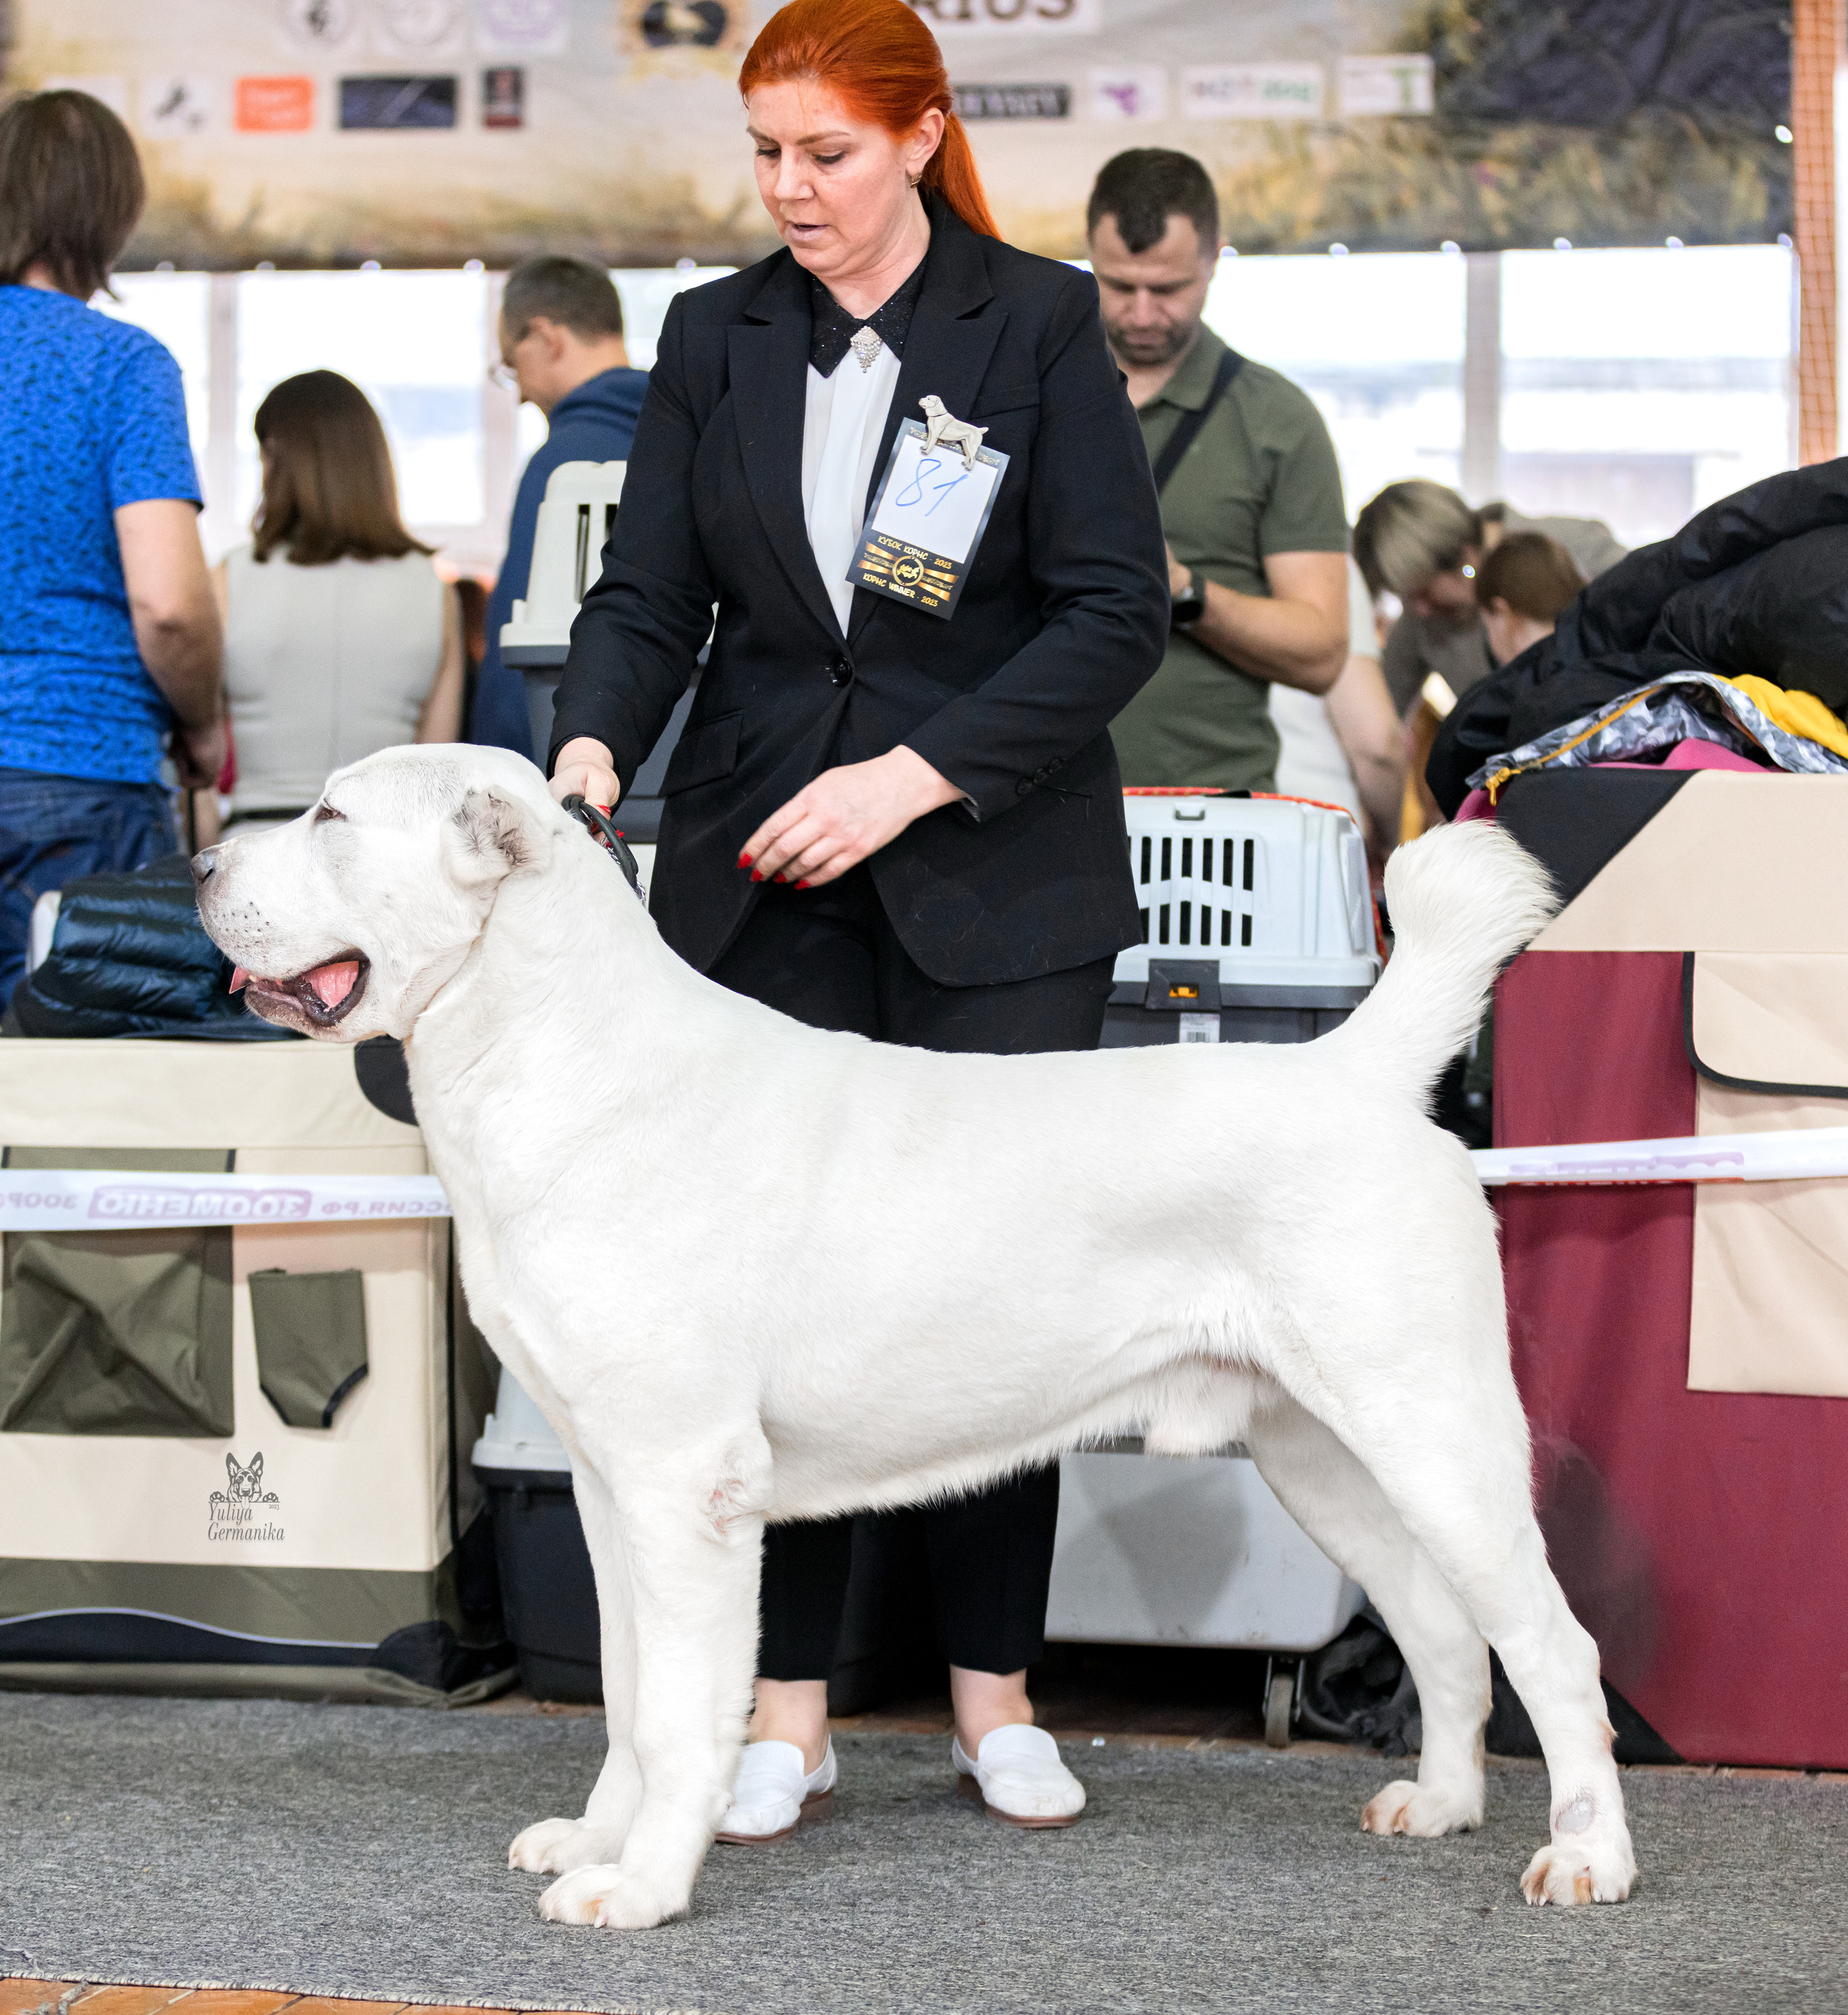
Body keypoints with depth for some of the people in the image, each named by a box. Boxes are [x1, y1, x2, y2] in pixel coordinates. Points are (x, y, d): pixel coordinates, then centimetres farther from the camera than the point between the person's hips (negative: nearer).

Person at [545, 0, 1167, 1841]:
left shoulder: (1038, 322, -2)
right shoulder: (712, 338, 8)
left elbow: (1116, 612, -8)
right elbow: (649, 593, 5)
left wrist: (916, 773, -16)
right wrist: (590, 749, -16)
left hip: (993, 875, -2)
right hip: (762, 872, 2)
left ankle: (993, 1691, 15)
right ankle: (786, 1708, 9)